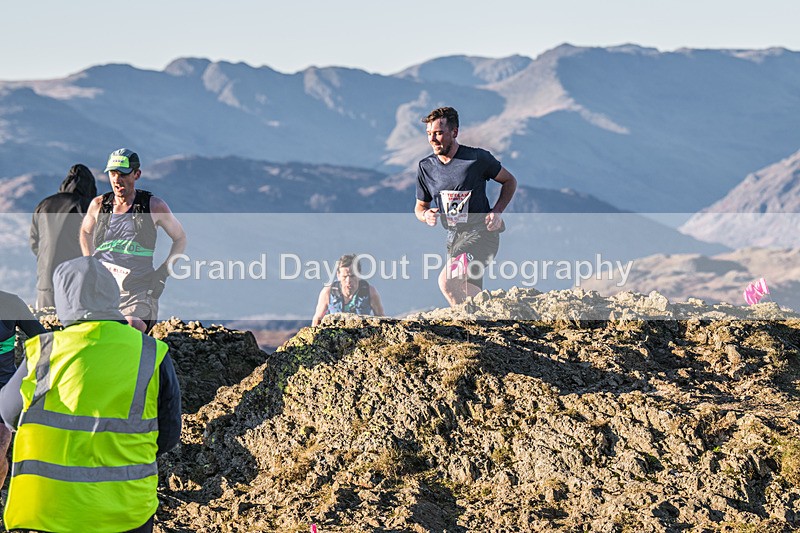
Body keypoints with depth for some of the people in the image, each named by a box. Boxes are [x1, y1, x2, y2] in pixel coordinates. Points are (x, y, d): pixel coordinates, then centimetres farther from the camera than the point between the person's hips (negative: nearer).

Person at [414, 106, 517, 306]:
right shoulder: (425, 167, 4)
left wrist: (497, 212, -10)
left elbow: (509, 181, 5)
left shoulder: (478, 158, -9)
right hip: (454, 236, 6)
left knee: (447, 282, -24)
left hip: (481, 232, -6)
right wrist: (426, 215, -8)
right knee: (471, 296, 8)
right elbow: (420, 206, 16)